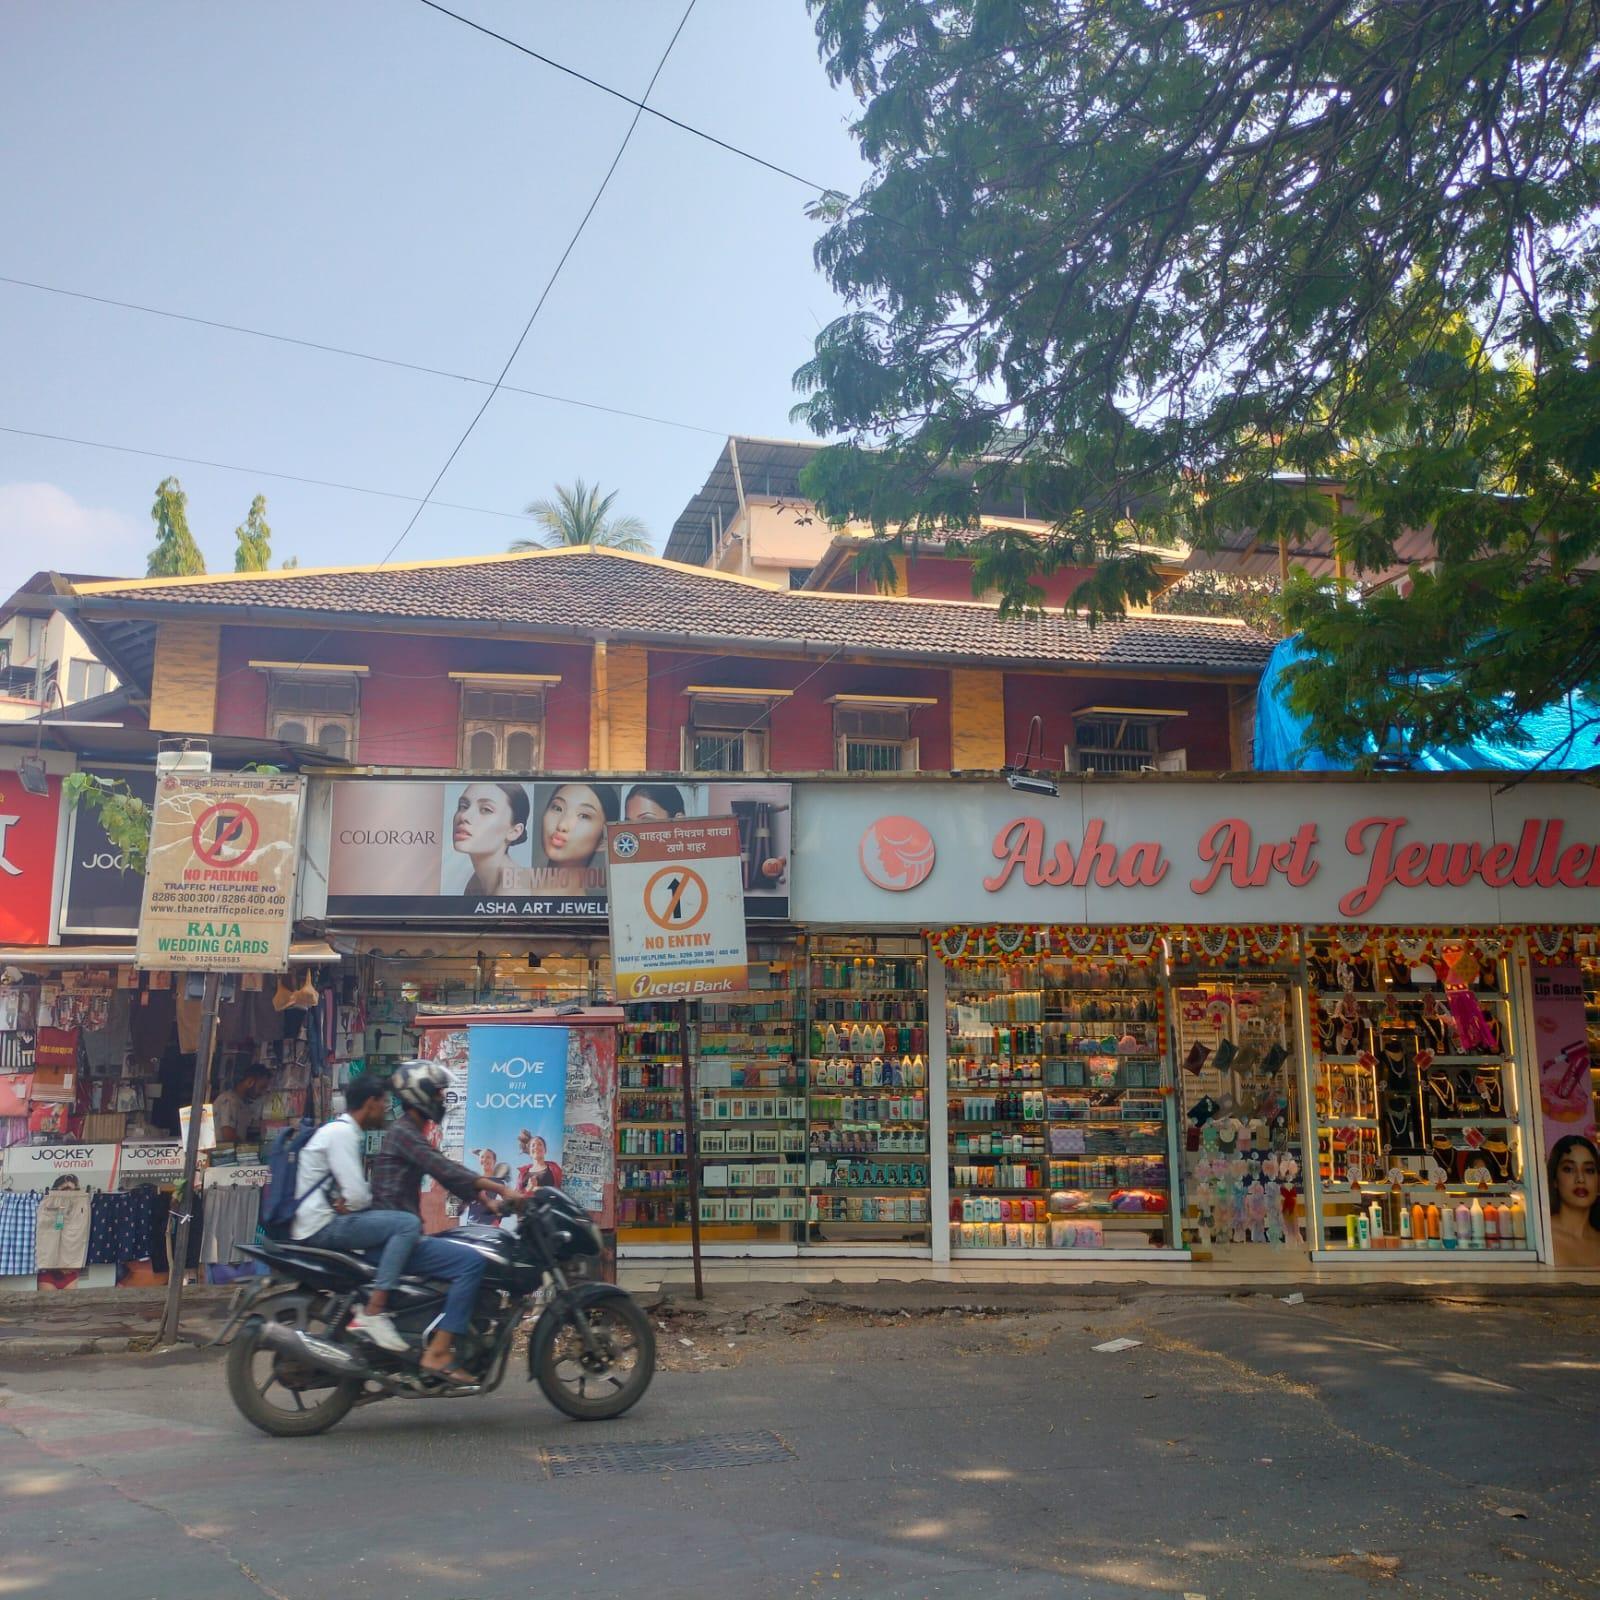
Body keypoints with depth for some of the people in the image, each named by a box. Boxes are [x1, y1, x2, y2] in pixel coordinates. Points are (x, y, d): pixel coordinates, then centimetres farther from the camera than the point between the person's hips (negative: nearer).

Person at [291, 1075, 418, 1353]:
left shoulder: (343, 1130, 18)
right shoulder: (341, 1132, -13)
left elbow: (352, 1191, 19)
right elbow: (357, 1197, -21)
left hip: (317, 1224, 11)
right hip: (321, 1226, -11)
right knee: (408, 1223, -22)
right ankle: (373, 1313, -25)